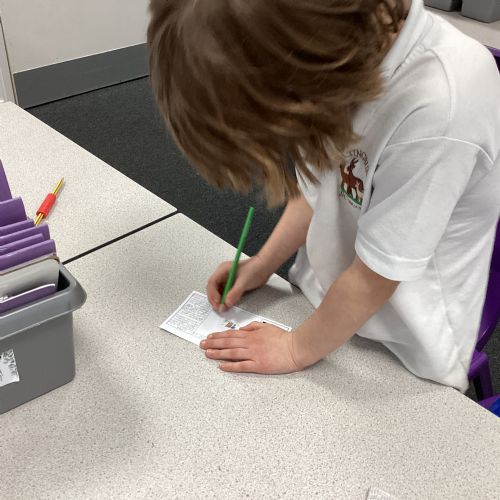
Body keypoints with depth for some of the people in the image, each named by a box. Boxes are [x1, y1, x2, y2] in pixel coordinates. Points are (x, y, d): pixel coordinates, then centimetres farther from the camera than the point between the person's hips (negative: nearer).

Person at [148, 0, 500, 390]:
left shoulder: (439, 106, -36)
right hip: (324, 301, 6)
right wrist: (263, 264, 0)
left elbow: (375, 277, -25)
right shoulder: (356, 35, -14)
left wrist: (297, 350, -10)